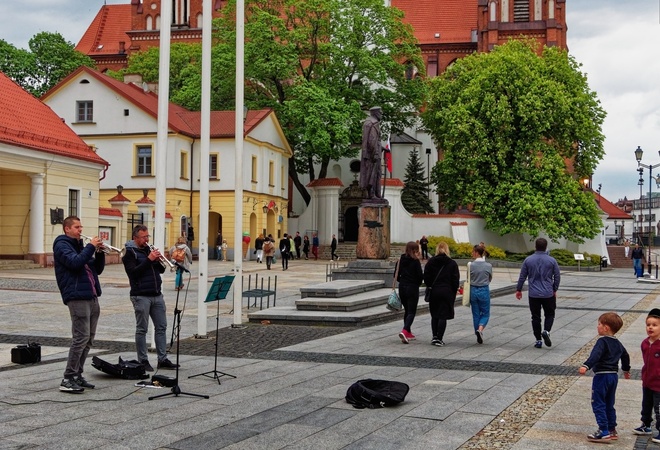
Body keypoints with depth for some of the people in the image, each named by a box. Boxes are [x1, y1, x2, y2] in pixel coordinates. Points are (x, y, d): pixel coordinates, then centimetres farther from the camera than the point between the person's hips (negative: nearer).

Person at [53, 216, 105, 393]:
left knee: (88, 339, 9)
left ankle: (77, 375, 16)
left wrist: (100, 252, 5)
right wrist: (91, 246, -13)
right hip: (77, 297, -9)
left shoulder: (80, 245, 22)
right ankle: (67, 380, -9)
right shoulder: (62, 245, -2)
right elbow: (75, 262, -21)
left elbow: (97, 269, 20)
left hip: (92, 297, 9)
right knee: (81, 338, -13)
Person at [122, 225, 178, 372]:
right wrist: (149, 259, -20)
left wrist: (159, 259, -4)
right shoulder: (130, 253, -4)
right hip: (141, 296, -7)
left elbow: (161, 270, 17)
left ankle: (162, 359, 10)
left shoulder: (149, 249, 16)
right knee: (142, 329, 0)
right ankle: (143, 361, 7)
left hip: (156, 295, 7)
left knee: (161, 327, 6)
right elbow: (133, 272, -18)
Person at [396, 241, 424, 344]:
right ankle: (405, 331, -22)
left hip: (402, 287, 5)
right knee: (411, 311, -3)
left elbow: (396, 275, 6)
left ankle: (408, 333, 23)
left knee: (407, 310, 18)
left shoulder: (401, 260, 3)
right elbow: (420, 276, -13)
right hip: (412, 288, -5)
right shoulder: (415, 261, -11)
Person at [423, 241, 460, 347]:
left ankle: (434, 337, 11)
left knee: (434, 315, 13)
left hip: (434, 292, 2)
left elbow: (426, 278, 0)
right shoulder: (452, 263, -3)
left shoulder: (430, 262, 1)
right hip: (447, 292, -2)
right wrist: (453, 293, 6)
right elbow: (456, 280, -3)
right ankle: (439, 339, -3)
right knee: (443, 316, 0)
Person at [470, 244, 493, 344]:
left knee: (476, 314, 12)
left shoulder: (471, 265, -10)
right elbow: (490, 279, 6)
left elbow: (468, 279, 1)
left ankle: (479, 337, 16)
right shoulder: (488, 266, -8)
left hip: (473, 291, 1)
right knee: (485, 313, 12)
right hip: (484, 291, -1)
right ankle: (480, 329, -15)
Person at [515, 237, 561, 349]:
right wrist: (554, 290, 17)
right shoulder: (551, 260, -4)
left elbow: (522, 276, 3)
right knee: (550, 314, 14)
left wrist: (518, 289, 14)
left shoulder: (528, 260, -1)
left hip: (533, 294, 1)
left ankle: (538, 340, 9)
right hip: (548, 294, -1)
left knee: (535, 317, 8)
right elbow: (557, 277, 3)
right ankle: (546, 331, -11)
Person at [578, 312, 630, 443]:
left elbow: (595, 355, -31)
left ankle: (603, 432, -8)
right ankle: (612, 430, 23)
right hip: (614, 376, 9)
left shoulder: (602, 341, -13)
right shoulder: (618, 343, 14)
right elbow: (625, 356, 30)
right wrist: (626, 370, 48)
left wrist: (586, 366, -43)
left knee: (598, 404, -4)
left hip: (601, 376, -9)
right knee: (609, 405, 18)